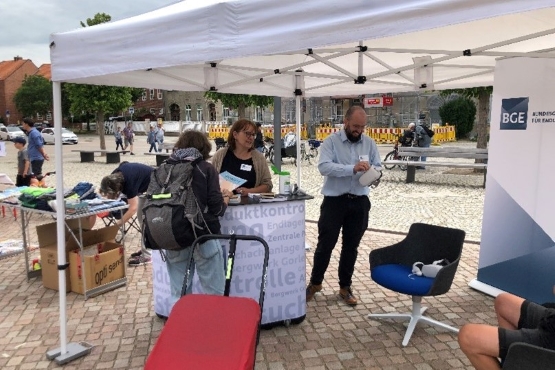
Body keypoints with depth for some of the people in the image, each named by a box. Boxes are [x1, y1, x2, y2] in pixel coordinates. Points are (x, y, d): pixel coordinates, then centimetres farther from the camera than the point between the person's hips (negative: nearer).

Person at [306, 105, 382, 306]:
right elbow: (324, 166, -20)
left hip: (359, 202, 4)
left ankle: (345, 287, 26)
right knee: (325, 244, 4)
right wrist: (352, 168, -30)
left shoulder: (370, 143, 6)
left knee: (351, 246, 12)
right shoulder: (331, 141, -7)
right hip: (334, 200, -3)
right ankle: (315, 283, 24)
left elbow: (378, 167, 8)